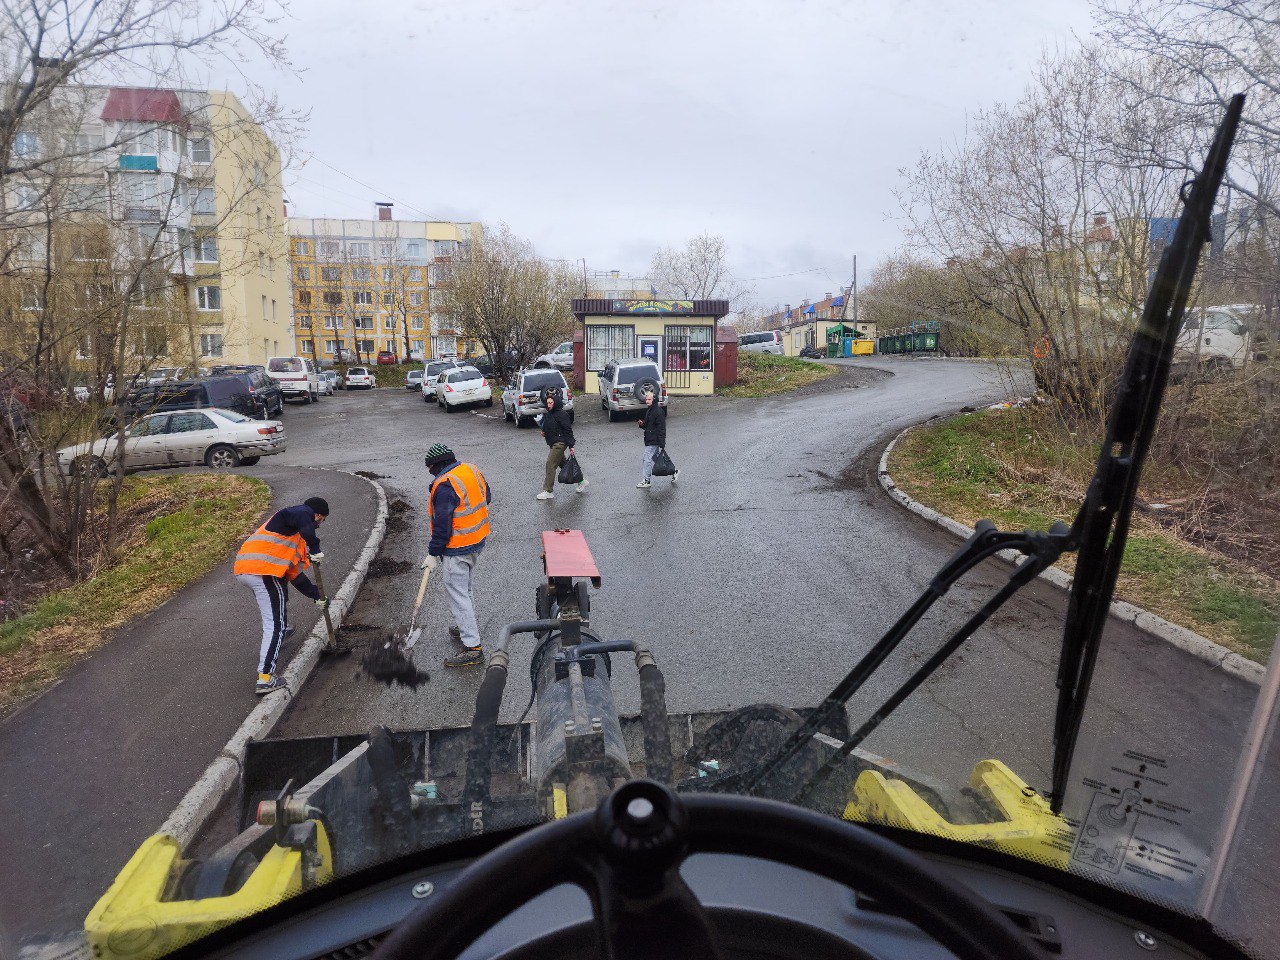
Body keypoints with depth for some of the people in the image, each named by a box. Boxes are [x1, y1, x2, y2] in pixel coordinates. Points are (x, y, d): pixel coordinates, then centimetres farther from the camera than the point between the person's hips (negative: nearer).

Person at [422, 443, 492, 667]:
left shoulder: (444, 487, -22)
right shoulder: (472, 470, 3)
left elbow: (442, 525, -21)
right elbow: (487, 496, 18)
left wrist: (433, 554, -12)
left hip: (457, 549, -9)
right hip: (478, 541, 9)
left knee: (457, 593, -2)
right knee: (464, 588, 24)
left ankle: (473, 647, -1)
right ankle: (465, 627, 40)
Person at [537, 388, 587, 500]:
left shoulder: (561, 414, -15)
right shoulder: (548, 414, 12)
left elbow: (568, 430, -16)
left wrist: (571, 446, -19)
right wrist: (544, 432, 7)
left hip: (559, 443, -10)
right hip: (554, 443, 10)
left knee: (550, 465, -10)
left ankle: (548, 492, -5)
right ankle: (581, 481, 28)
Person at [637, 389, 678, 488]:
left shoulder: (658, 411, -16)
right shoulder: (648, 410, 13)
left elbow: (661, 428, -19)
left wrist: (662, 443, -22)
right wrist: (642, 424, 2)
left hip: (654, 441, -10)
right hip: (649, 440, 10)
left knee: (647, 459, -8)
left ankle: (646, 481, -1)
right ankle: (673, 471, 27)